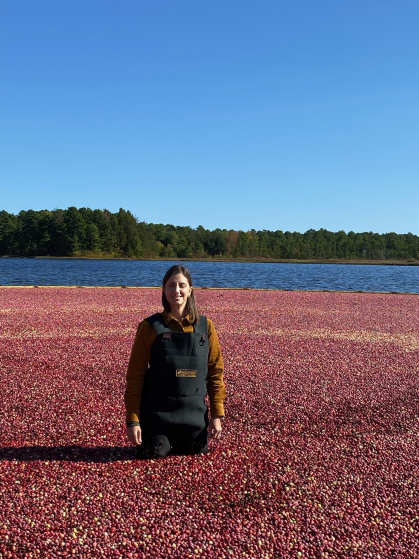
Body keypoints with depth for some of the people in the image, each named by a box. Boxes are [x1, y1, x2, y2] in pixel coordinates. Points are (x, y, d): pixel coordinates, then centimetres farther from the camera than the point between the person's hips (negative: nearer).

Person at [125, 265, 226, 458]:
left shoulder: (205, 327, -1)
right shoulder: (150, 327, -8)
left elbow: (215, 372, 3)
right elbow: (135, 375, -6)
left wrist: (217, 414, -1)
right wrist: (133, 420, -9)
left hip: (194, 413, 2)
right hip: (157, 411, -2)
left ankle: (176, 442, 43)